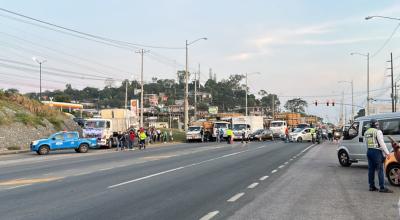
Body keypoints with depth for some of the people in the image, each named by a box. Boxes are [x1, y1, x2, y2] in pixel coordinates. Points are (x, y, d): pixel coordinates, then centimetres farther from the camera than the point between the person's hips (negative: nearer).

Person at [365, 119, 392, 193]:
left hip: (369, 151, 8)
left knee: (371, 169, 10)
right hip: (377, 151, -7)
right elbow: (382, 143, -14)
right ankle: (382, 188, -6)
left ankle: (371, 186, 13)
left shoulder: (366, 132, 13)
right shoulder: (378, 132, -10)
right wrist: (387, 152, -12)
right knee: (380, 170, -5)